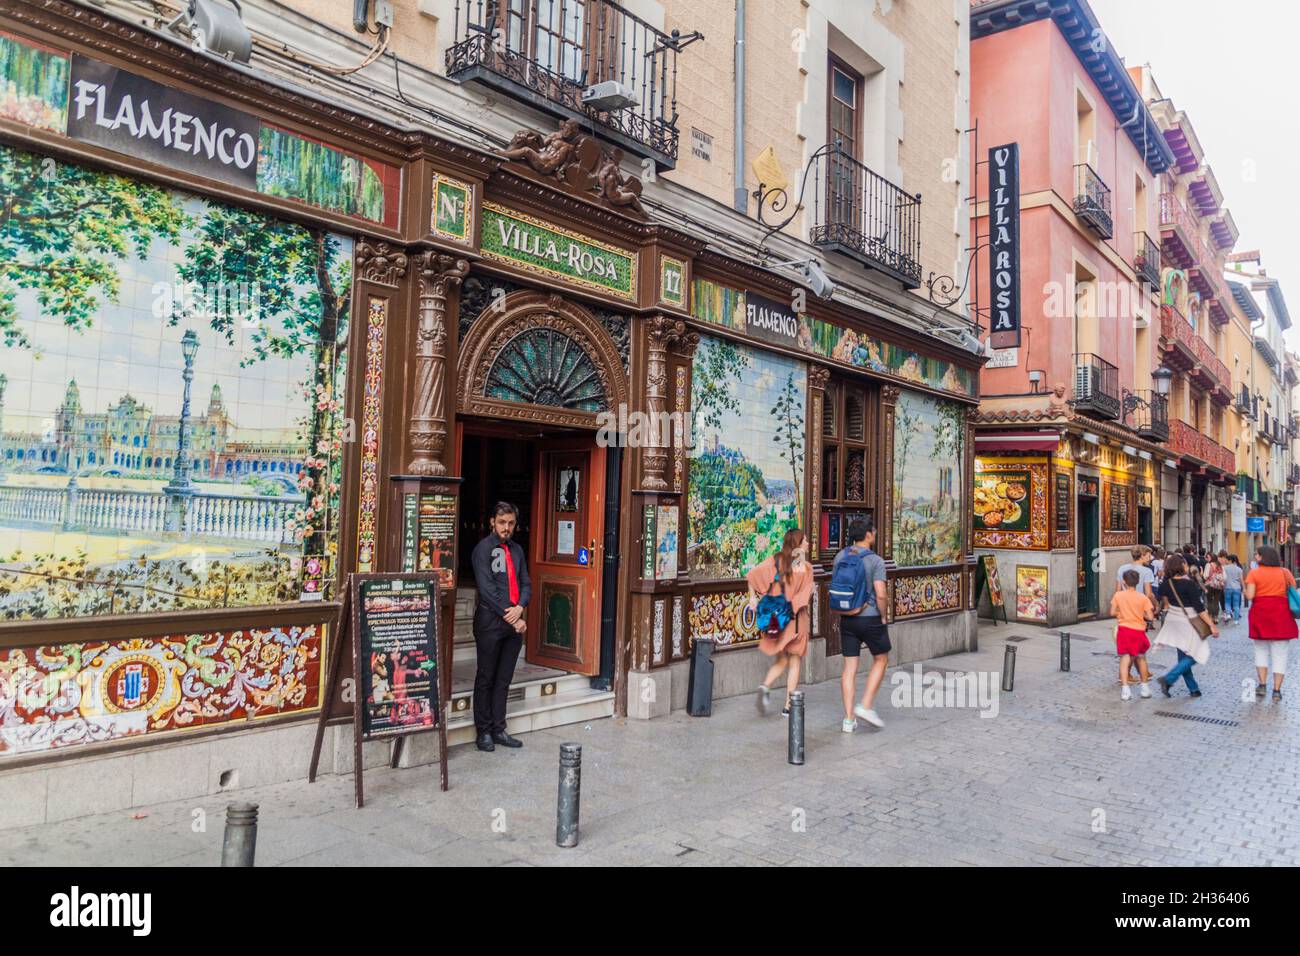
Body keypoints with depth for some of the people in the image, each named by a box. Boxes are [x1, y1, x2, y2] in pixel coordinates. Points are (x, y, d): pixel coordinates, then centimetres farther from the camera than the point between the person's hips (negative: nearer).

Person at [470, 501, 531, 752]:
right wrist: (511, 618, -14)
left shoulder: (516, 549, 14)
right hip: (490, 621, -6)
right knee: (486, 678, 4)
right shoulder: (483, 548, -6)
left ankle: (499, 729, 19)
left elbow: (525, 584, 12)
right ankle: (483, 732, 13)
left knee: (504, 679, 11)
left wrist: (520, 608, -8)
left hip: (515, 622, 6)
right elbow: (487, 589, -13)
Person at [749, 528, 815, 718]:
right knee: (794, 662, 11)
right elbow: (806, 595, -15)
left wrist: (753, 598, -2)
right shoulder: (805, 567, -10)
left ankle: (766, 685, -10)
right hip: (796, 619, -4)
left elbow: (752, 574, -7)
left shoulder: (775, 560, 1)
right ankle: (788, 706, 12)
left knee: (781, 660, 17)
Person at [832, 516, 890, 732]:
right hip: (870, 618, -5)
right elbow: (880, 594, -20)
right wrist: (883, 615, -4)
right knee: (881, 660, 17)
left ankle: (849, 719, 9)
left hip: (847, 619, 5)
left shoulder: (840, 557, 3)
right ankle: (866, 706, 7)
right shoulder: (875, 561, -14)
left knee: (850, 667, 8)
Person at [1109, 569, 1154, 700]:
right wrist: (1140, 614, 11)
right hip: (1138, 631, 1)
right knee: (1141, 658, 20)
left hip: (1124, 630, -1)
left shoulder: (1118, 595, -4)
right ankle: (1144, 687, 29)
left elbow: (1112, 612, -1)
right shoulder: (1143, 598, -5)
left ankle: (1125, 689, -14)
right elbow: (1150, 616, -9)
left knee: (1124, 659, -2)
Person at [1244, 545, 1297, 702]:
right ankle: (1277, 690, 5)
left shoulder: (1254, 573, -6)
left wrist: (1245, 591, 9)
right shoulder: (1285, 573, 2)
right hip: (1281, 616, 1)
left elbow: (1250, 595, -12)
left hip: (1260, 615, -1)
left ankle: (1262, 685, 8)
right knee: (1280, 654, 6)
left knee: (1261, 651, 15)